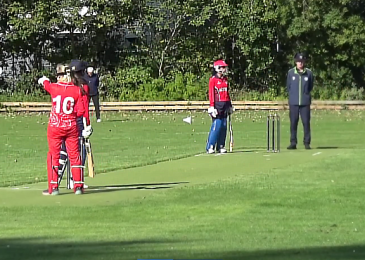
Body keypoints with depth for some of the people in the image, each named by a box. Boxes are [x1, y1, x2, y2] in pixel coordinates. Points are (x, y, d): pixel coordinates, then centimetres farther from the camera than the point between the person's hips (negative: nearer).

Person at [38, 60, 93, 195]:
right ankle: (78, 186, 9)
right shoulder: (77, 90, -5)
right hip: (71, 127, 1)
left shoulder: (54, 87, -5)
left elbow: (45, 83, 21)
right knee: (74, 155, 8)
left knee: (53, 155, 6)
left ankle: (53, 187, 4)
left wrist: (44, 79, 45)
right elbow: (81, 112, -7)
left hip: (55, 127, -1)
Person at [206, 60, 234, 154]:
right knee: (216, 125, -11)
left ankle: (221, 146, 12)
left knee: (224, 126, 6)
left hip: (225, 104, 7)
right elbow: (211, 94, -9)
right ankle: (210, 147, -7)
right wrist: (212, 106, -15)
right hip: (217, 104, -7)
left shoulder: (225, 79, 16)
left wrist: (230, 105, 20)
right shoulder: (213, 80, -5)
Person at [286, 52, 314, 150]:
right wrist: (293, 95, 9)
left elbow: (310, 86, 11)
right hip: (293, 102, 1)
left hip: (305, 102, -1)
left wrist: (305, 94, 5)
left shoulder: (309, 73, 3)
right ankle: (293, 143, 7)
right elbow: (288, 86, 12)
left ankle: (307, 142, 5)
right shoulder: (291, 72, 4)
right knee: (293, 122, 2)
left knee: (306, 122, -2)